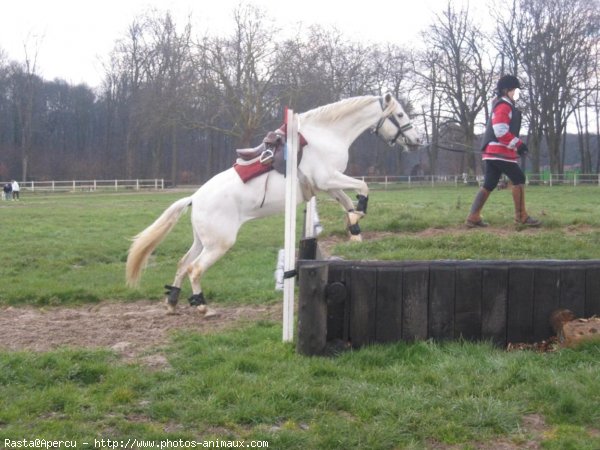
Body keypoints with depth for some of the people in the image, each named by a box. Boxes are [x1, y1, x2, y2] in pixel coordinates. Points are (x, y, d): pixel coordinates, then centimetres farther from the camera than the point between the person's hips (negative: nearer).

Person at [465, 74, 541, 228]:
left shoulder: (505, 107, 25)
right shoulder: (504, 106, -9)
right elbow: (501, 130, -20)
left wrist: (516, 145, 17)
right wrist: (518, 144, -18)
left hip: (493, 152, 10)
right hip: (499, 151, -10)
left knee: (489, 184, 8)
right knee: (518, 178, -6)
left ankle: (473, 217, 4)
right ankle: (521, 216, -5)